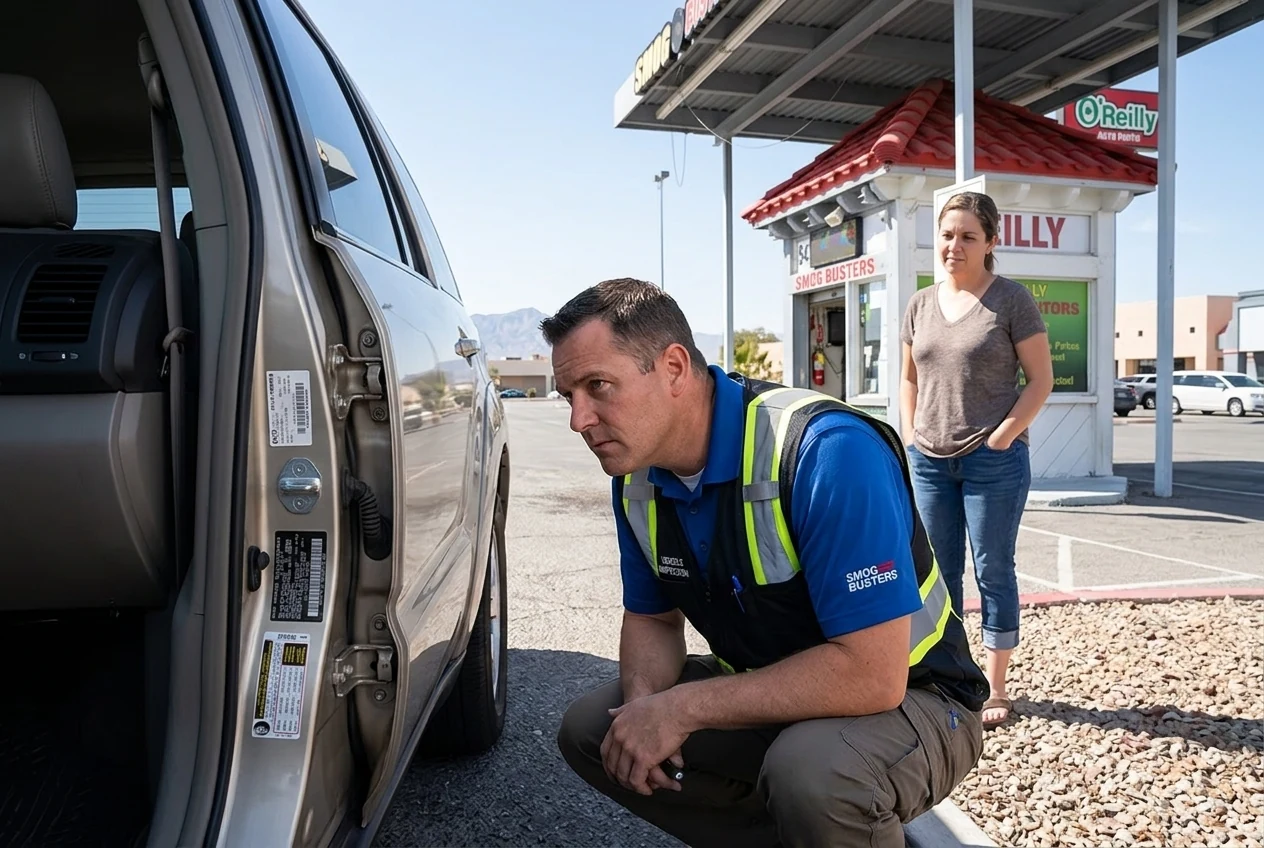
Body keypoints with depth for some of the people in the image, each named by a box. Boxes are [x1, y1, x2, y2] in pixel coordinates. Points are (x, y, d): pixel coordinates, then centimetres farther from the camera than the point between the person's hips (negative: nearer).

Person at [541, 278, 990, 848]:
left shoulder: (826, 452, -30)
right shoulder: (635, 476, -6)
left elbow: (871, 674, -32)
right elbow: (652, 619, 7)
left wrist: (683, 708, -27)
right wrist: (643, 705, -15)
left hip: (909, 695, -6)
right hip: (768, 690, 7)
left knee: (808, 770, -36)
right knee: (588, 729, -3)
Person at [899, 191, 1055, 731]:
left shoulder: (1011, 300, -5)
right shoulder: (922, 304, 9)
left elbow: (1041, 379, -6)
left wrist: (1000, 438, -13)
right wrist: (912, 438, 6)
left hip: (993, 459, -4)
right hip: (929, 461, 5)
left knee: (993, 573, 4)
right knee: (938, 574, 11)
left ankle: (996, 690, 15)